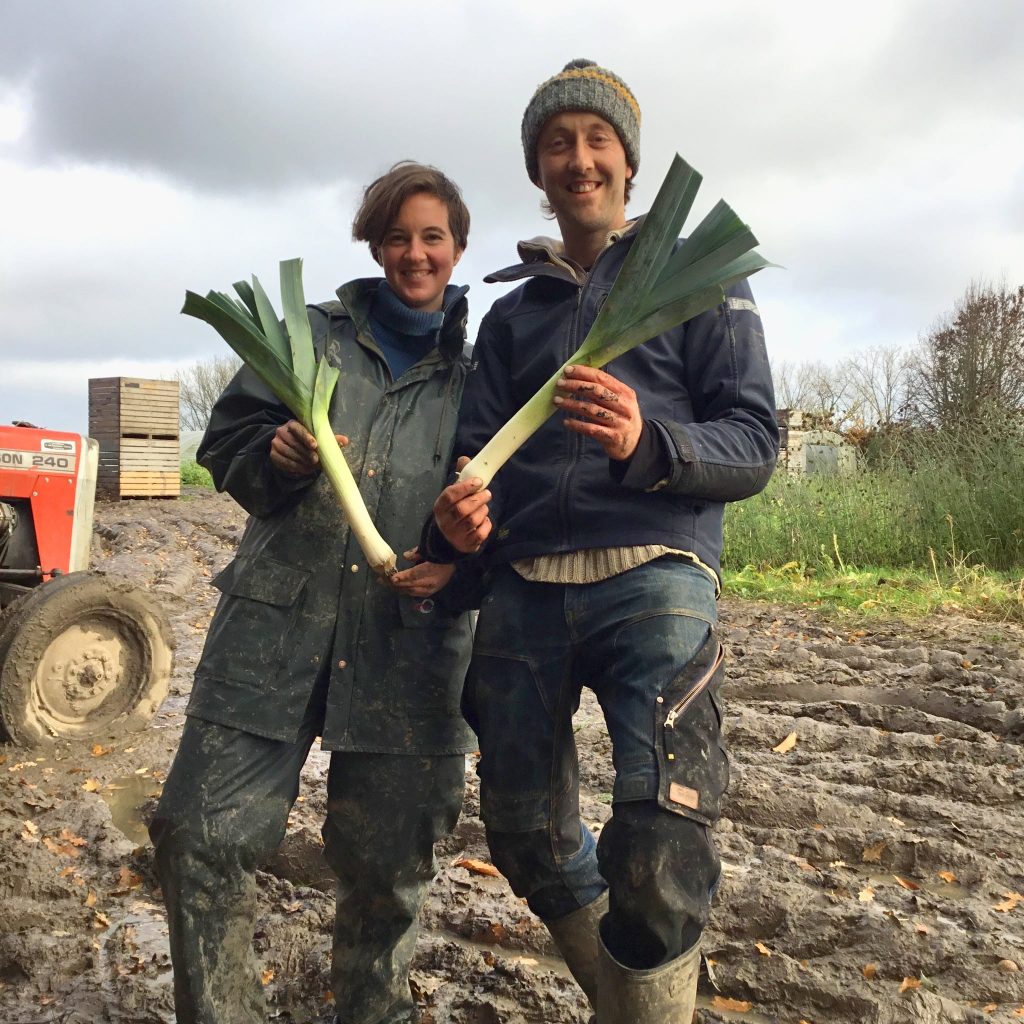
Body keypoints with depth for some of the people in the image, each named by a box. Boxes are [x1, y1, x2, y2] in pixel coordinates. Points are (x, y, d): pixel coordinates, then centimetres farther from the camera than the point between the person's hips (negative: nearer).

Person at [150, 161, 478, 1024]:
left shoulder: (477, 368, 10)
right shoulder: (314, 332, 10)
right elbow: (226, 445, 10)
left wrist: (457, 565, -10)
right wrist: (276, 458, -11)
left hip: (409, 639, 0)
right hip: (277, 621, 1)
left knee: (387, 859, 8)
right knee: (205, 835, -3)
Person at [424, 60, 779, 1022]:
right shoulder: (512, 312, 20)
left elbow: (754, 443, 0)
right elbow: (476, 450, 11)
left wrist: (647, 445, -21)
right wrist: (459, 517, -13)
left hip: (652, 578, -4)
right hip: (522, 589, 5)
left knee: (658, 852, -17)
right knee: (524, 834, 10)